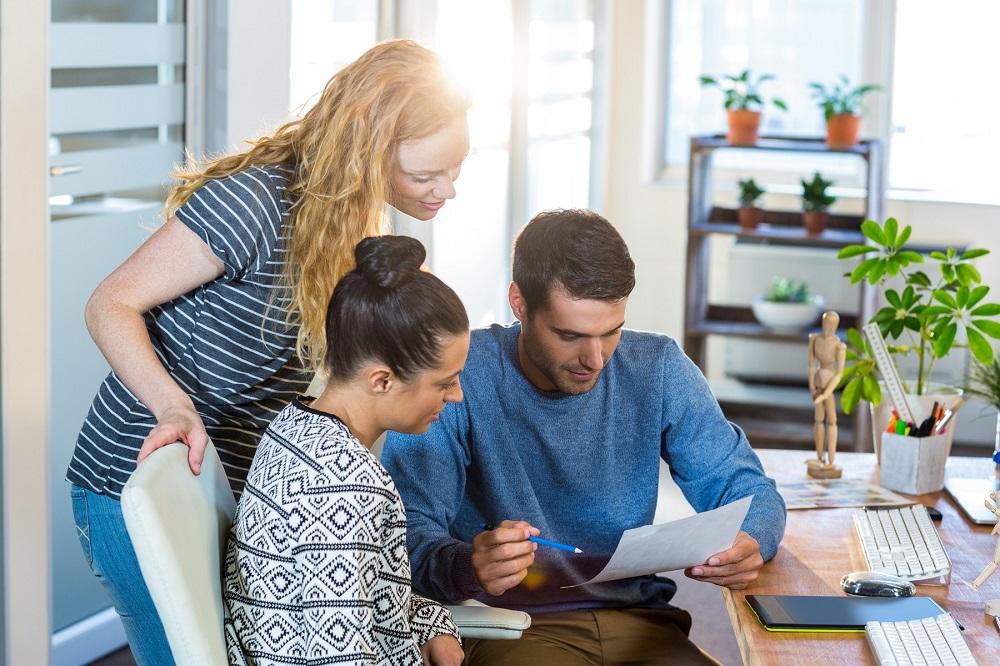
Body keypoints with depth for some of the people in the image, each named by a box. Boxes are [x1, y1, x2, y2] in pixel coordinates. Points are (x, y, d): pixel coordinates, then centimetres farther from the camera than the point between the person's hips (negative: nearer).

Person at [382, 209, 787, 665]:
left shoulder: (658, 369, 5)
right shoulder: (460, 377, -8)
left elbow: (747, 487, 11)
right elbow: (407, 531, -11)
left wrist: (750, 544, -13)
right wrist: (465, 567, -34)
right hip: (508, 626, -3)